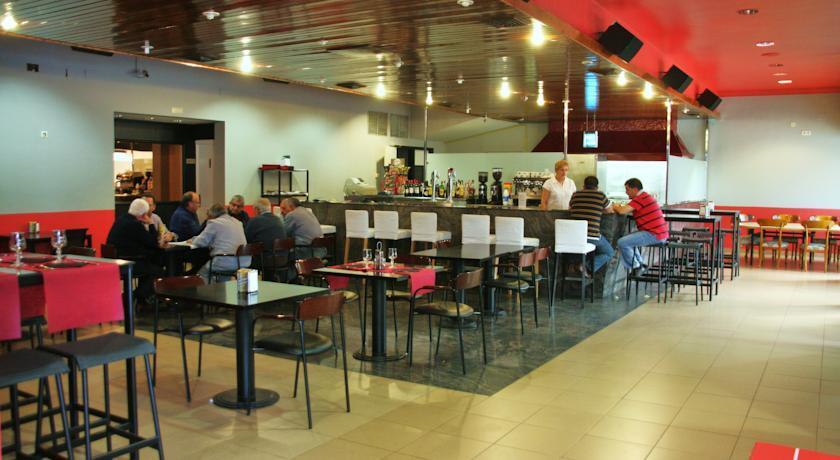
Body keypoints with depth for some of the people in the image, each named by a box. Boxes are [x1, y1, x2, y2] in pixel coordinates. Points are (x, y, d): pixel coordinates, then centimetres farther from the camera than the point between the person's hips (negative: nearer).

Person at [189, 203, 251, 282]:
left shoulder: (214, 223, -3)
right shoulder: (237, 222, 17)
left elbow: (201, 242, 1)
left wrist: (193, 240, 23)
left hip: (226, 263, -7)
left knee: (202, 272, 16)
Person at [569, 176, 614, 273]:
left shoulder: (575, 194, 10)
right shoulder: (600, 195, 2)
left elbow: (570, 209, 28)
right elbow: (610, 210, 17)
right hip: (592, 236, -4)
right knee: (609, 253, 19)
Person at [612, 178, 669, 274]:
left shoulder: (640, 198, -16)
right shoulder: (646, 196, 18)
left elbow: (622, 211, -22)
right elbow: (628, 209, 22)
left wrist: (615, 207, -2)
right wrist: (619, 206, 6)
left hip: (653, 235, -11)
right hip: (659, 234, 11)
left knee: (622, 242, -14)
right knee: (628, 239, 24)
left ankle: (634, 266, 4)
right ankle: (640, 264, 25)